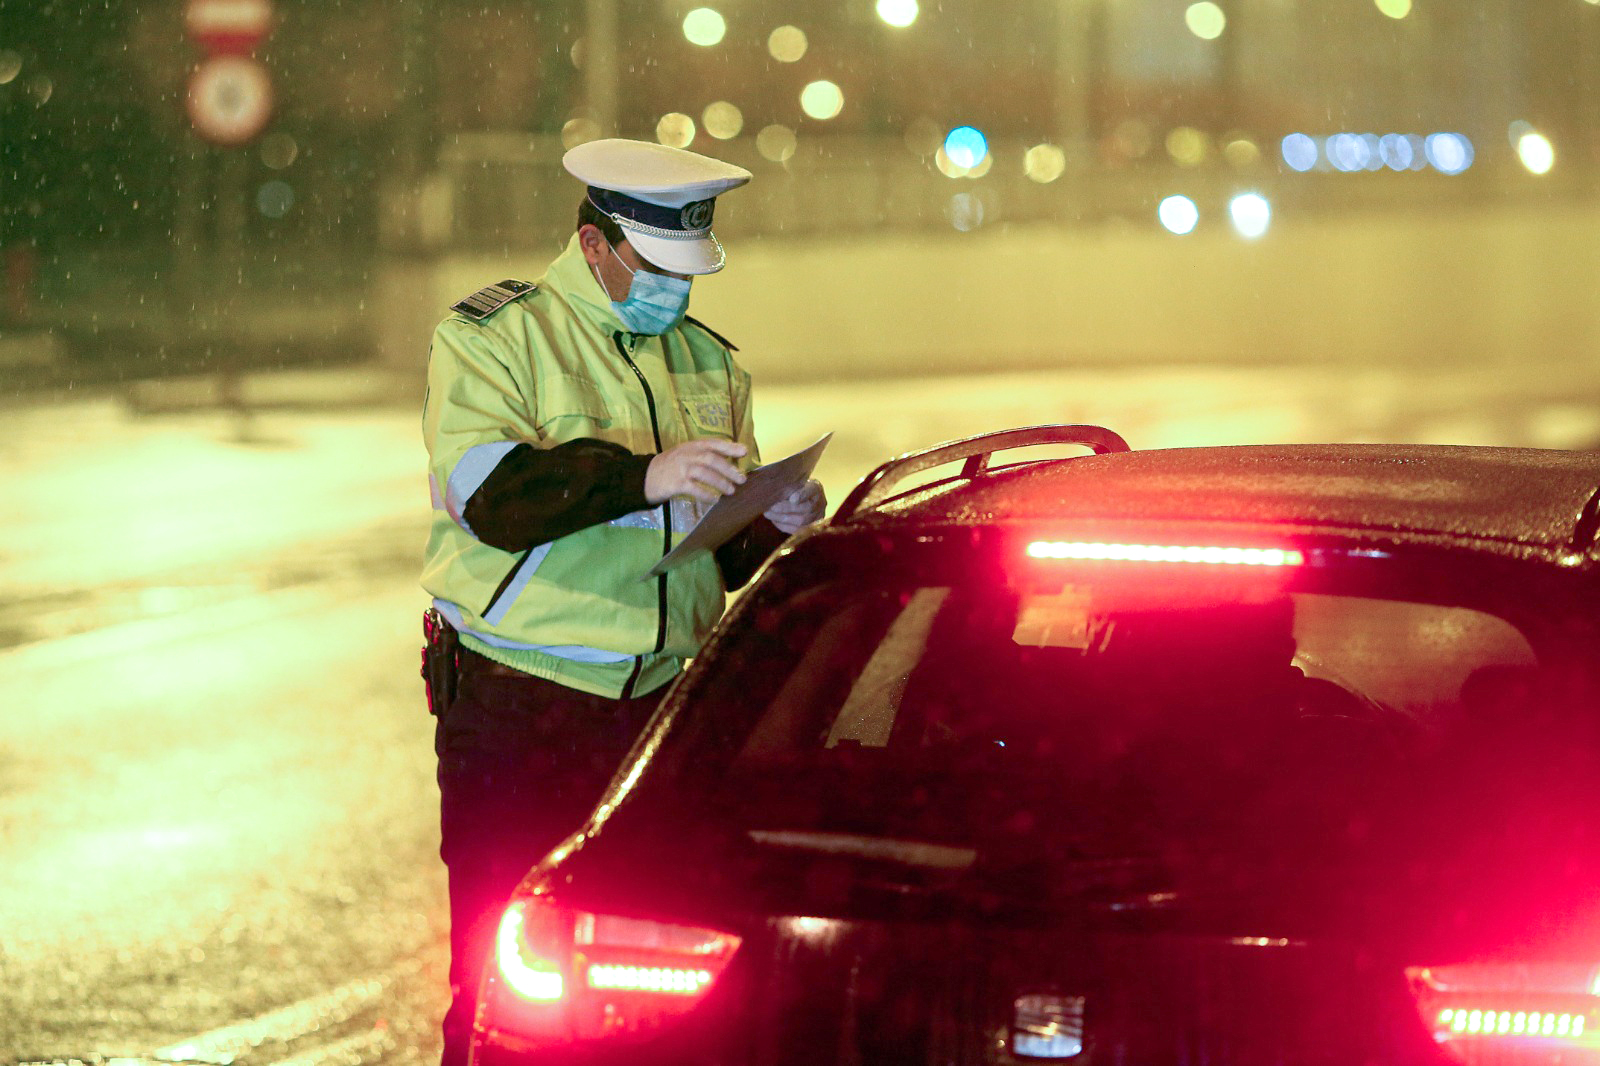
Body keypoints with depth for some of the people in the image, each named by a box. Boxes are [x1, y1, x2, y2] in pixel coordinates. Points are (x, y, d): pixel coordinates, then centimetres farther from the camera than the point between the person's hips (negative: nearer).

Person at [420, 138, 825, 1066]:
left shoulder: (707, 363, 17)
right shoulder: (493, 338, -1)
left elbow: (724, 554, 21)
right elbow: (490, 491, -19)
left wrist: (774, 526, -2)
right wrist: (644, 476, -28)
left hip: (660, 709, 5)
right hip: (515, 712, -5)